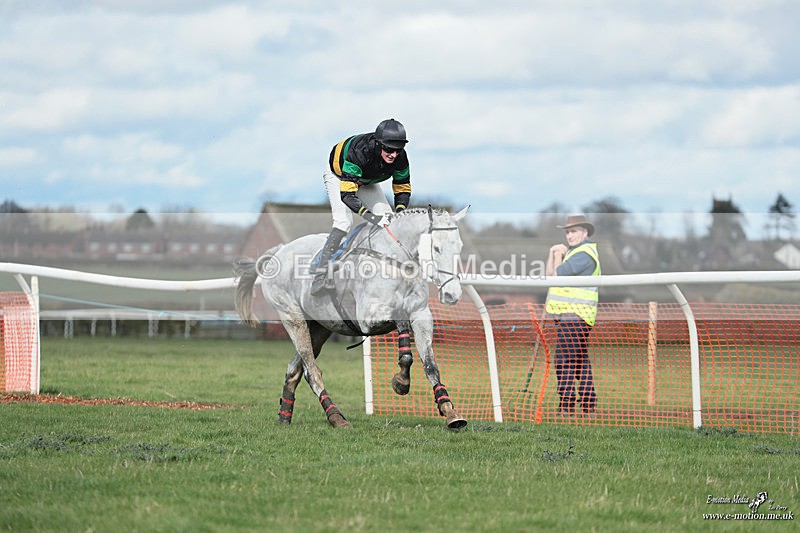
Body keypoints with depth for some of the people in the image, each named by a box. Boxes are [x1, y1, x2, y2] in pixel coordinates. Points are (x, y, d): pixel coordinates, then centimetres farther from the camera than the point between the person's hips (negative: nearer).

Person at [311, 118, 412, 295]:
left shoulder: (400, 158, -27)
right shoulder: (359, 152, -45)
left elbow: (403, 188, -10)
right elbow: (347, 194, -47)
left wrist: (399, 213, -30)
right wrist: (371, 217, -56)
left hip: (365, 180, 6)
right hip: (338, 175, -6)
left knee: (386, 217, -9)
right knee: (344, 221, -25)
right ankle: (319, 275, -26)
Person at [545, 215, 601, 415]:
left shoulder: (583, 254, -13)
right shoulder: (574, 251, 21)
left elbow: (557, 274, -17)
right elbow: (549, 274, 16)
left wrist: (558, 255, 0)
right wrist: (553, 253, 3)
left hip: (573, 317, -11)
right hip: (568, 315, 11)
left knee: (565, 362, -13)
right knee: (581, 363, 13)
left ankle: (566, 408, -15)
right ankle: (588, 407, 17)